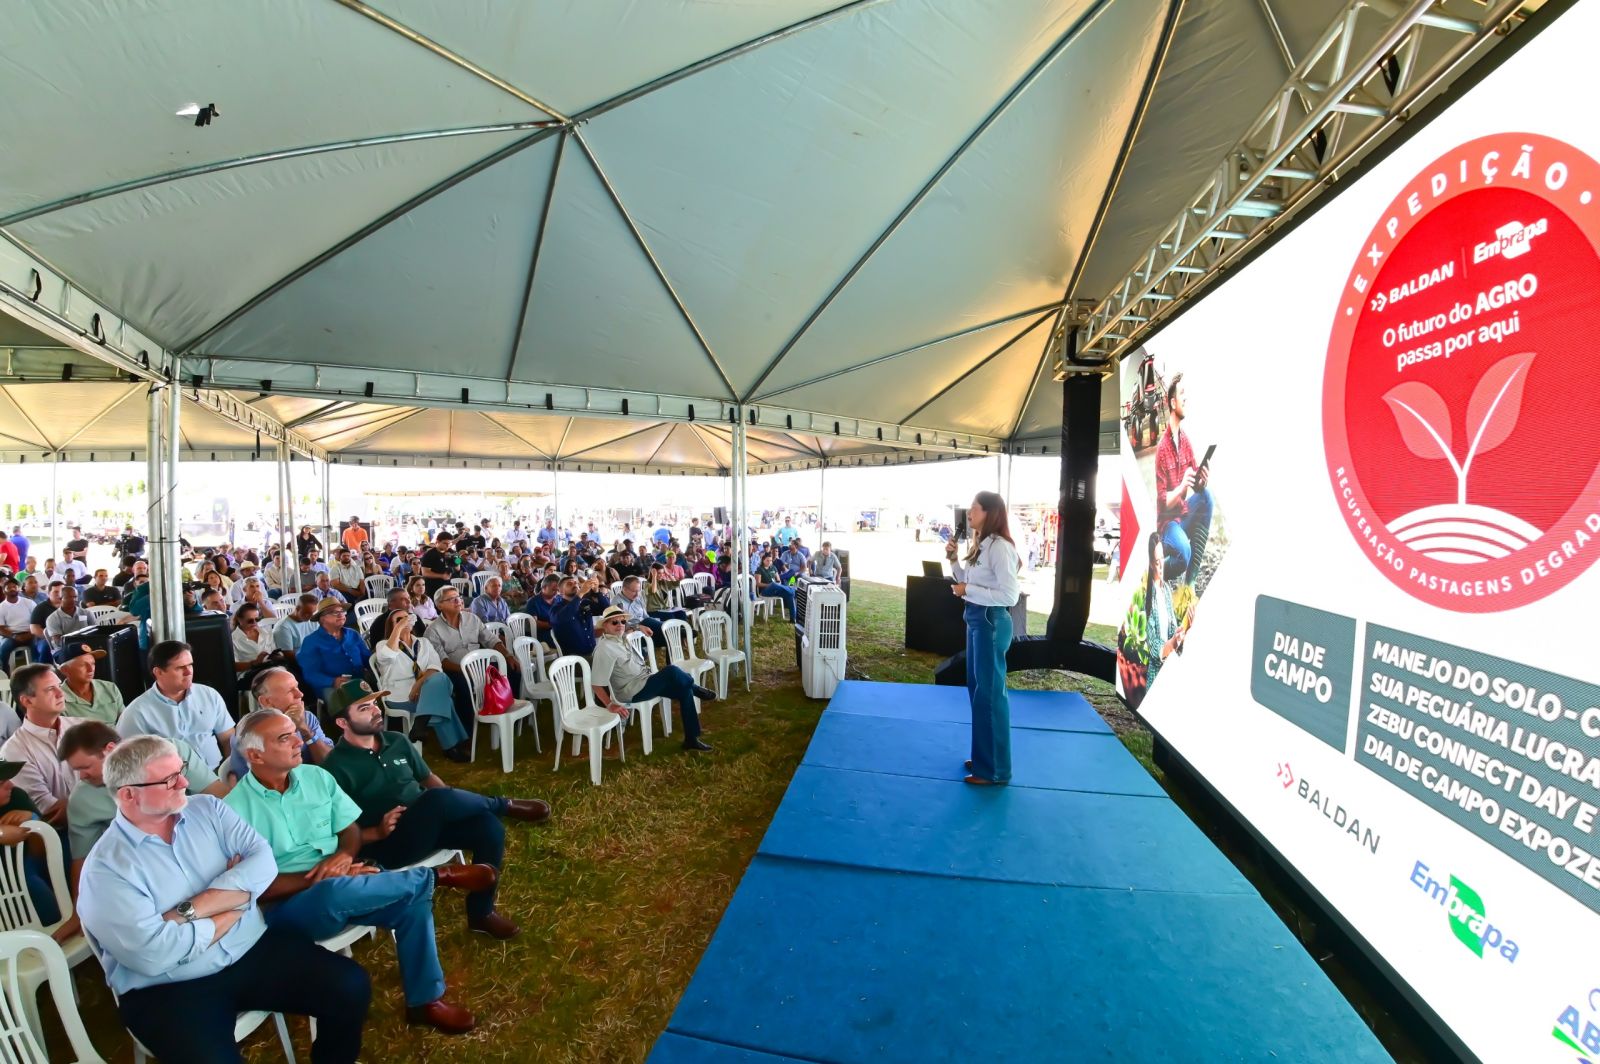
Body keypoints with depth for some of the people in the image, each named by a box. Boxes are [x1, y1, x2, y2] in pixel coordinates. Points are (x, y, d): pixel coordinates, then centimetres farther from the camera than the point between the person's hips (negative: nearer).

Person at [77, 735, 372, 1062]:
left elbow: (263, 862, -8)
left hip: (255, 951, 4)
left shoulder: (207, 808, 3)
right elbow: (152, 954, -19)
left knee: (350, 985, -12)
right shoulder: (104, 869, -9)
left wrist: (189, 910, -17)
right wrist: (233, 905, -9)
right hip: (170, 990, -3)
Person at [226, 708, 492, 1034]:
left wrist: (343, 856, -12)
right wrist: (316, 877, -21)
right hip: (288, 905, -5)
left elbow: (351, 829, 9)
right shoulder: (236, 809, -10)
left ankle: (424, 999, -3)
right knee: (335, 891, -38)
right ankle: (435, 876, -16)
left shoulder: (316, 776, 5)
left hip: (342, 887, 5)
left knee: (412, 899, -20)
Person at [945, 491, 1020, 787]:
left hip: (992, 622, -10)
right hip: (976, 620, 10)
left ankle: (995, 770, 13)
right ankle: (983, 758, 32)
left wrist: (968, 591, -21)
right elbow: (968, 582, 18)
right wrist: (953, 560, 4)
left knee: (990, 693, 0)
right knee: (977, 689, 18)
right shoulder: (980, 545, 11)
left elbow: (1009, 596, -24)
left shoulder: (1000, 547, -19)